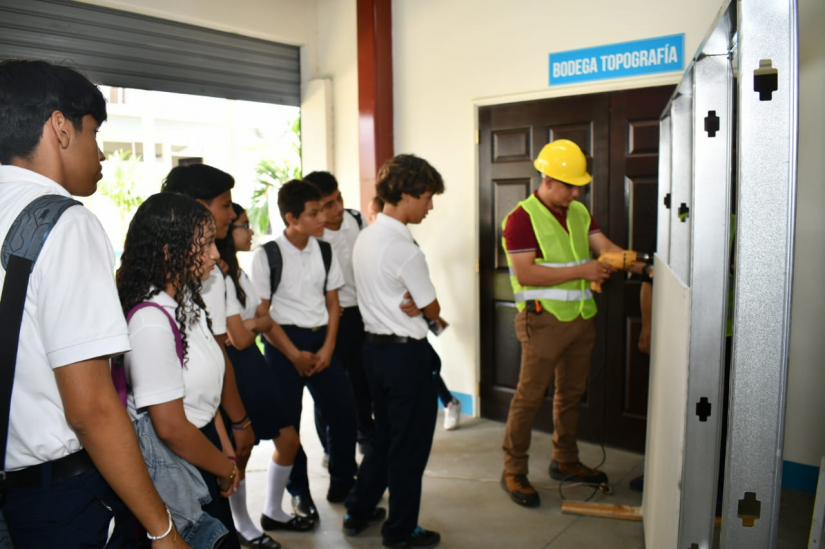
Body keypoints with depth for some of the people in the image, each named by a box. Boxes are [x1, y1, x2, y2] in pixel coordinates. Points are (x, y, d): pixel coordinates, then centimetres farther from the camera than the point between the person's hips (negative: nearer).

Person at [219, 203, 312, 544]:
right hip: (234, 368, -9)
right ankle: (243, 526, 26)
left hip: (254, 362, 9)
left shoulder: (240, 274, 12)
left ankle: (272, 512, 31)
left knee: (288, 439, 12)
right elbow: (240, 339, -19)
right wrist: (254, 325, 0)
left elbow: (267, 319, 7)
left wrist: (249, 325, -14)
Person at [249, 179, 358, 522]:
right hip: (283, 343, -4)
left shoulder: (324, 251, 3)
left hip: (320, 340, 4)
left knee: (344, 412, 4)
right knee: (287, 421, 7)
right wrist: (294, 354, -11)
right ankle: (299, 492, 27)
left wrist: (328, 347, -5)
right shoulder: (267, 255, -10)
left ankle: (343, 482, 26)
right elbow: (261, 313, -9)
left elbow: (332, 303, 7)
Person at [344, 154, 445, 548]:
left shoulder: (364, 238, 6)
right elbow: (433, 311, -12)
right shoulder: (405, 249, -21)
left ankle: (359, 512, 35)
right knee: (411, 443, 7)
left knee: (384, 435, 23)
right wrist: (418, 308, 4)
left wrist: (407, 306, -4)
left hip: (375, 347, 9)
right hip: (407, 353, -9)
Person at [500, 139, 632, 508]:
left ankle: (565, 461, 33)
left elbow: (604, 245, 7)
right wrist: (581, 271, -20)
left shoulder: (579, 212, 12)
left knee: (571, 392, 17)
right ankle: (513, 472, 11)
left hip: (581, 317, 8)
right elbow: (525, 273, -20)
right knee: (530, 395, -2)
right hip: (544, 319, -7)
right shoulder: (522, 218, -12)